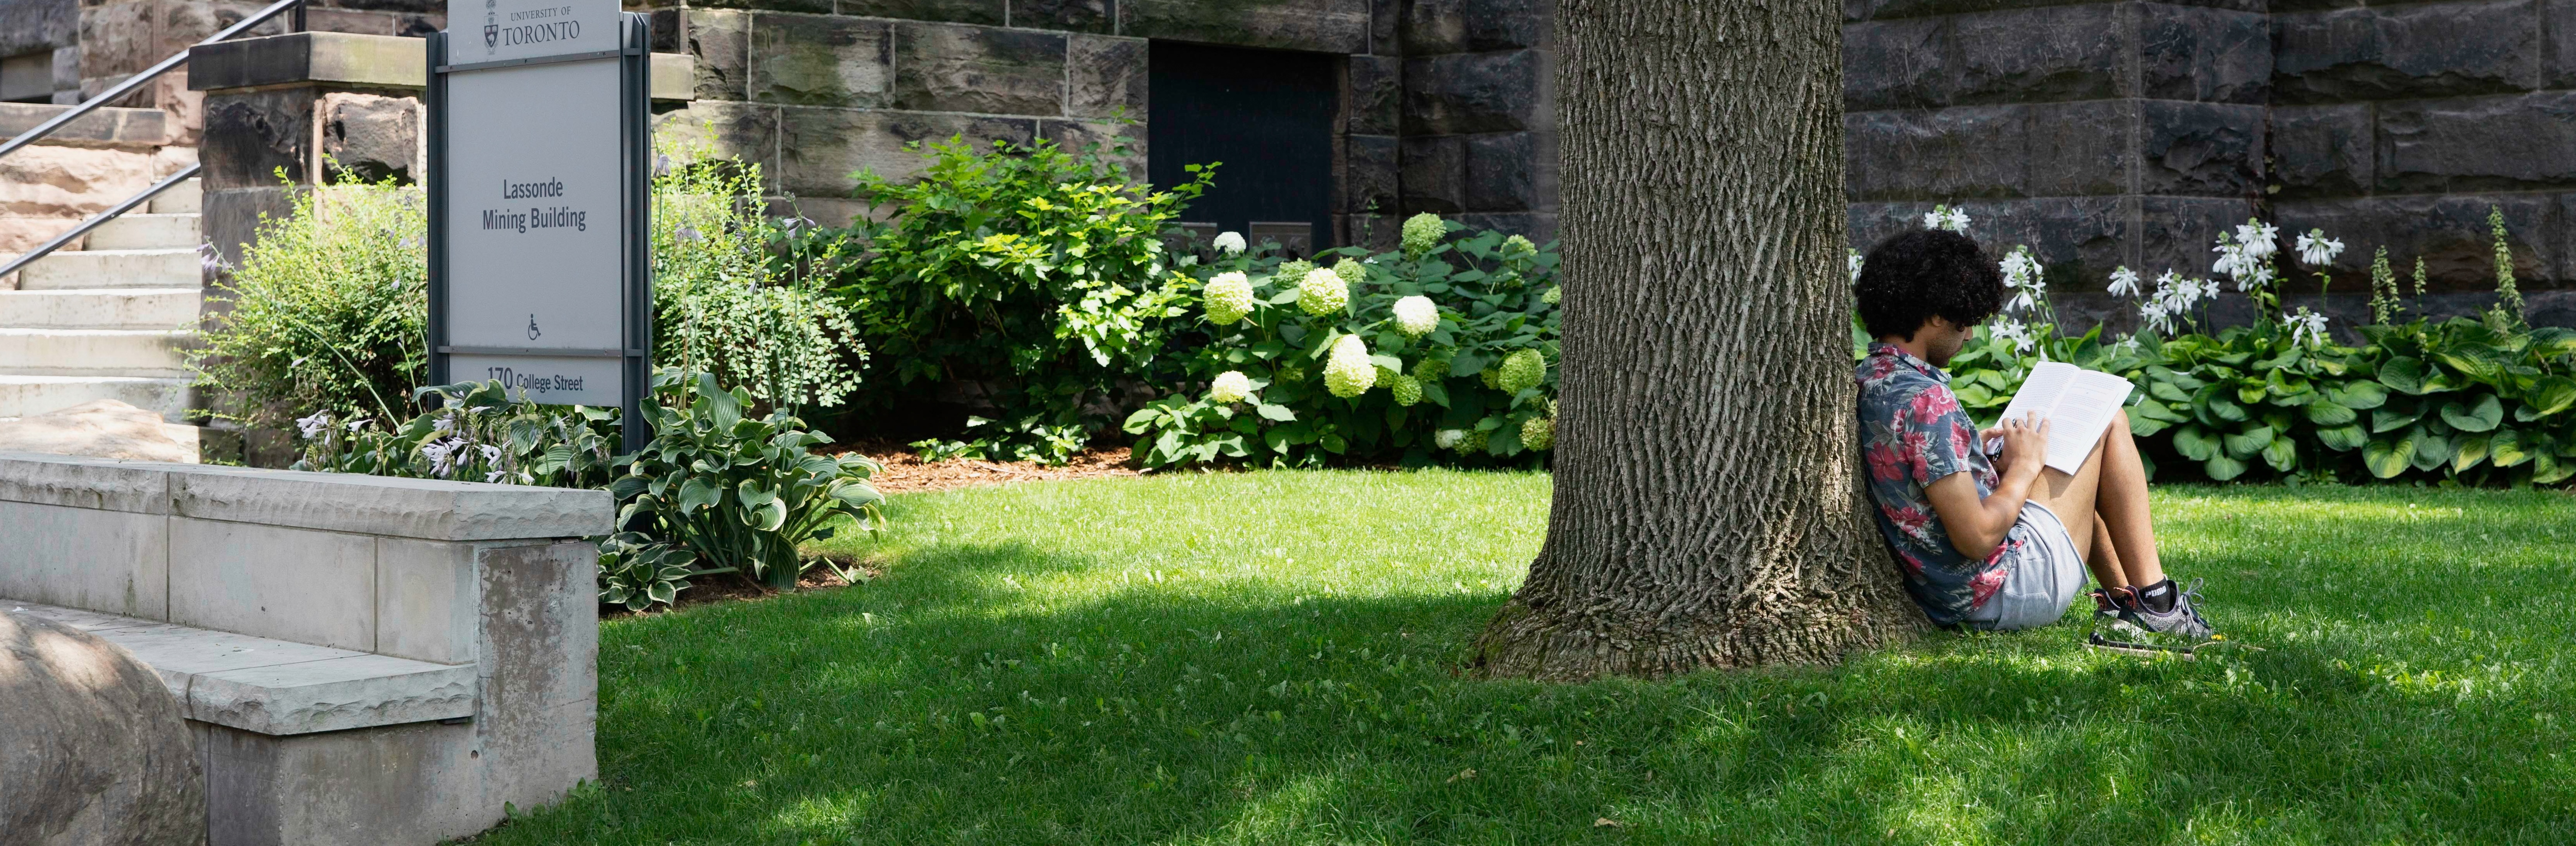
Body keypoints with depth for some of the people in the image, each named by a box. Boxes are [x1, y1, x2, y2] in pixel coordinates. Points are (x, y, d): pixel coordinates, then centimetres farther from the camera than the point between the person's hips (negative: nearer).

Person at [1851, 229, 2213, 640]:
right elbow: (1977, 538, -26)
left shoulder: (1864, 382, 2)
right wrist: (2023, 468, -10)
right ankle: (2153, 600, 10)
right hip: (2003, 591, -9)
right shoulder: (1924, 401, -27)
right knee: (2109, 421, 6)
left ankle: (2122, 597, 31)